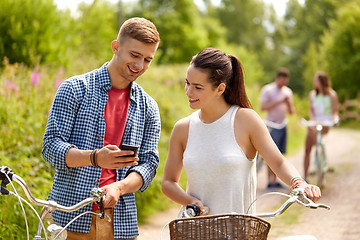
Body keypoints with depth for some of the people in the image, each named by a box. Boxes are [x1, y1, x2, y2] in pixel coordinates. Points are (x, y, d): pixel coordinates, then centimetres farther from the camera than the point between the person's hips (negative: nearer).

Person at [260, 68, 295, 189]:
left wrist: (289, 103, -7)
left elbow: (291, 112, 14)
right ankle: (270, 181, -9)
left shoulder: (287, 91, 14)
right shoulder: (267, 89, -3)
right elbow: (262, 107, -13)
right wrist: (278, 102, -18)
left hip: (283, 125, 6)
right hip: (272, 125, -6)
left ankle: (275, 180, 9)